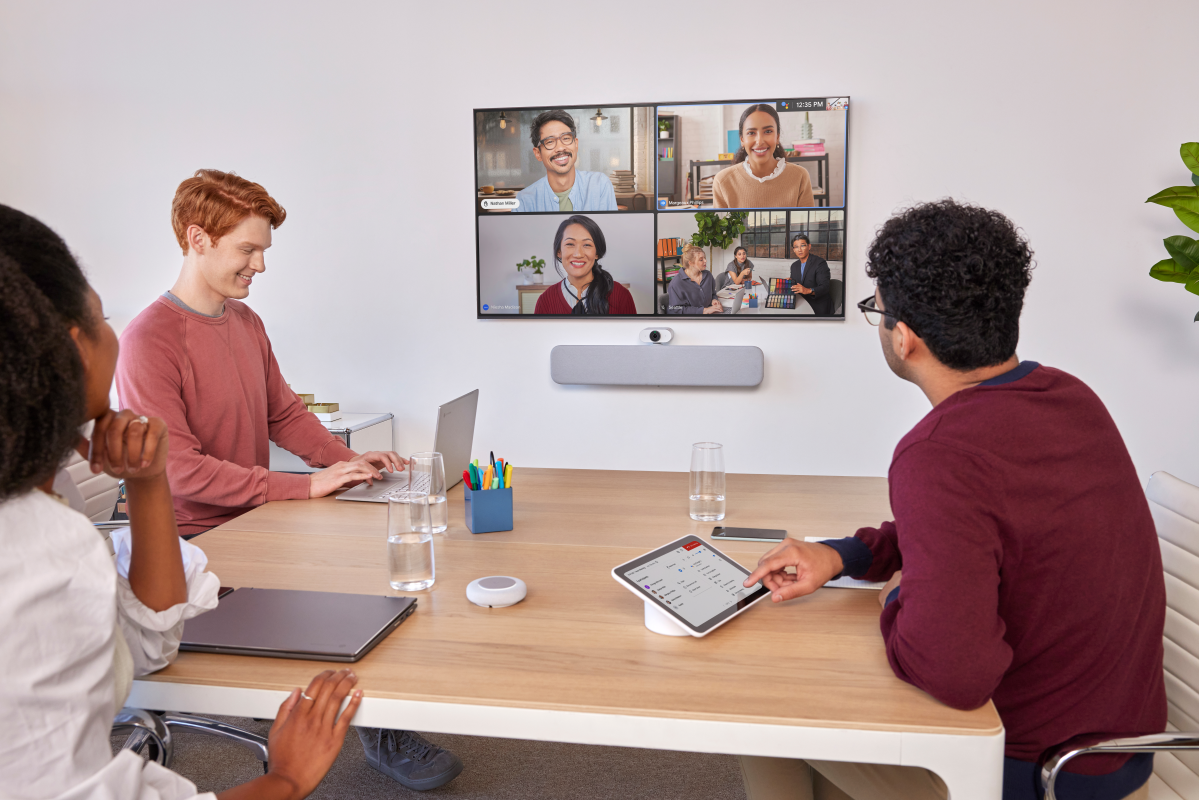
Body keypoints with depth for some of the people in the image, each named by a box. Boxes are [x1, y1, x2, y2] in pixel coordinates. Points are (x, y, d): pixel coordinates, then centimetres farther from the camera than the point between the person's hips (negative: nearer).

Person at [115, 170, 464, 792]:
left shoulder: (246, 321, 10)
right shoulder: (148, 342, -16)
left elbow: (284, 413, 17)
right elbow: (178, 470, -21)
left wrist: (347, 459, -1)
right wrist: (304, 486, -24)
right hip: (198, 540, -7)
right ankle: (380, 734, -1)